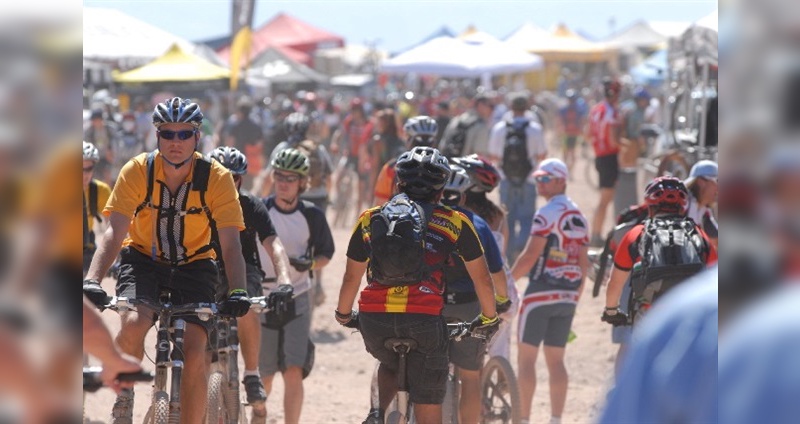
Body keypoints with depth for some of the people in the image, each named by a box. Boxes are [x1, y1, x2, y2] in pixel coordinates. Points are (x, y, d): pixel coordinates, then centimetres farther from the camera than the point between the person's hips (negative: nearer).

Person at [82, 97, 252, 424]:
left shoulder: (216, 178, -18)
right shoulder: (138, 171, -18)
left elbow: (230, 243, -22)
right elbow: (115, 232, -24)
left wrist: (237, 292, -39)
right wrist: (92, 280, -40)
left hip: (193, 265, 1)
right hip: (143, 260, 0)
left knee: (195, 355, -15)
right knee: (134, 324, -30)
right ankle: (124, 396, -4)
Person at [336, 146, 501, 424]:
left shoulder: (370, 219, 17)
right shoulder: (454, 223, 12)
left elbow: (351, 278, 24)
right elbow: (482, 279, 19)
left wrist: (344, 315, 40)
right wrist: (490, 319, 34)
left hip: (374, 319, 2)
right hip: (424, 319, -2)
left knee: (390, 364, 35)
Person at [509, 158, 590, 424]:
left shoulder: (547, 214, -11)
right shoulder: (579, 217, 12)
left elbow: (530, 256, -16)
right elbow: (583, 263, 13)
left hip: (541, 292, -7)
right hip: (568, 297, 7)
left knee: (526, 358, -2)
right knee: (556, 360, 11)